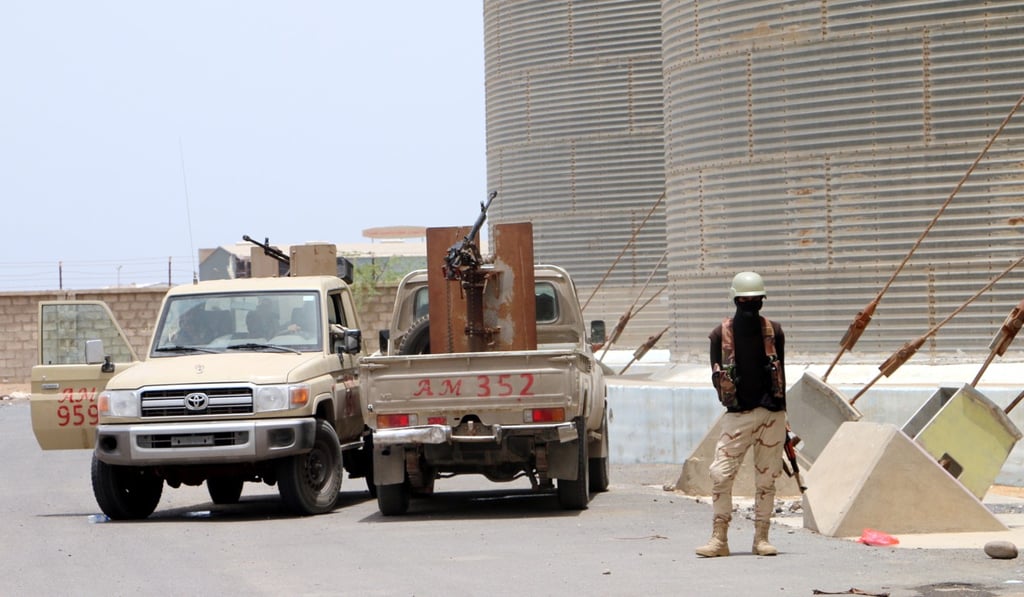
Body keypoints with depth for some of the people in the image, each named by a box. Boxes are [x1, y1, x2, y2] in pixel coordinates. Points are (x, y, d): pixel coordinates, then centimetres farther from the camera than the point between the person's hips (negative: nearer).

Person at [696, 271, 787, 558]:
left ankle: (761, 538, 10)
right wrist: (732, 398, -8)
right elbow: (717, 377, 5)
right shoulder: (721, 334, 2)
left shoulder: (774, 332, 6)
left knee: (766, 478, 3)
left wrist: (781, 415, 8)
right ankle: (719, 538, 0)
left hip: (772, 413, 1)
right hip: (738, 414, -1)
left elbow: (780, 374, 11)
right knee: (721, 474, -7)